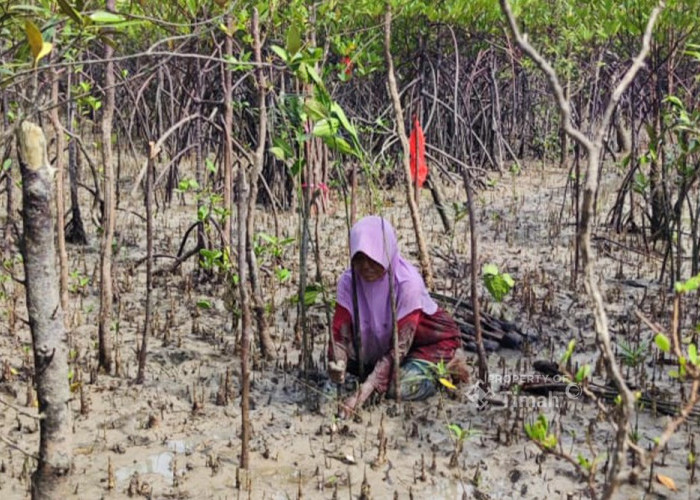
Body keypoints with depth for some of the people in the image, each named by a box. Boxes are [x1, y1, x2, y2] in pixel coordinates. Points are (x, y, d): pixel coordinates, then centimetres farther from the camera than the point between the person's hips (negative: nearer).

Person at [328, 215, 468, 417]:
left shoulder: (407, 283, -32)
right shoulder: (348, 281, -18)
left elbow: (400, 346, -33)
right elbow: (341, 332, -19)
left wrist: (365, 389, -40)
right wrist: (337, 364, -42)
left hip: (433, 341, -5)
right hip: (383, 342, 6)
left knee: (401, 388, -30)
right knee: (346, 356, -16)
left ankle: (447, 365, -1)